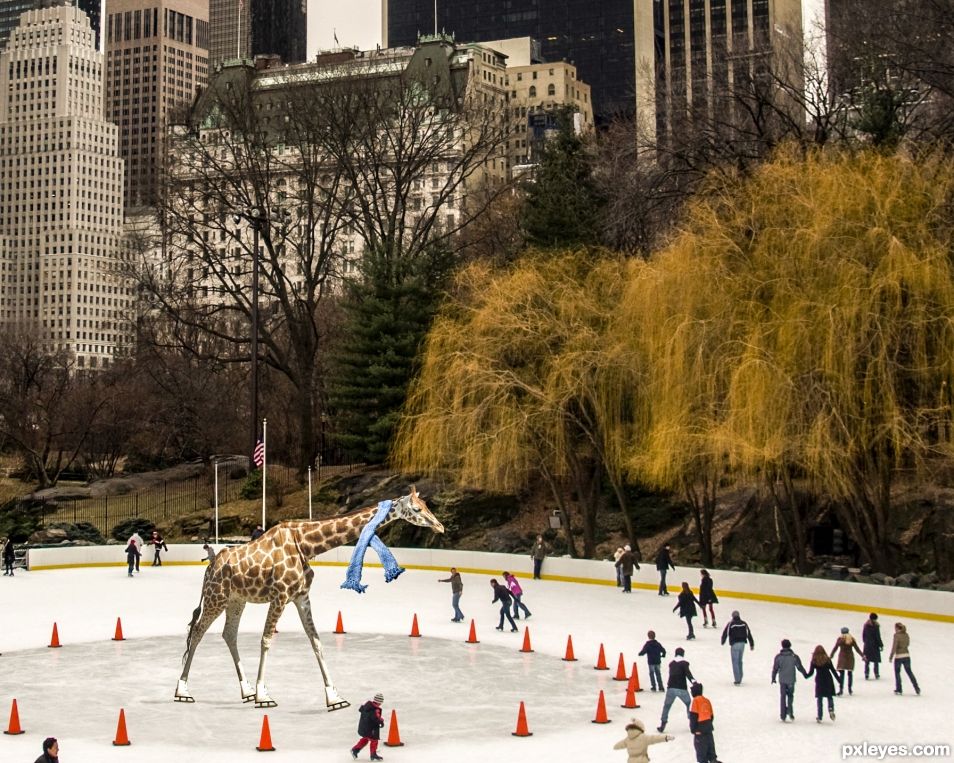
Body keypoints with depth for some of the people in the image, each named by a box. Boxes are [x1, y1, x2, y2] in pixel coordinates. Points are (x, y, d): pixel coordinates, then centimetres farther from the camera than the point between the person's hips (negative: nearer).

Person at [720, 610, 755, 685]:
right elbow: (749, 634, 7)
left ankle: (737, 680, -6)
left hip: (734, 644, -5)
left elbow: (725, 633, -5)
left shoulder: (731, 624, -8)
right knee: (740, 661, 19)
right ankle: (740, 678, 26)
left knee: (735, 662, -1)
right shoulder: (744, 623, 5)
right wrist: (752, 644, 13)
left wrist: (723, 641, 13)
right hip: (742, 643, 5)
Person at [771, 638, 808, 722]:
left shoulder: (778, 657, -6)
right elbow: (800, 667, 0)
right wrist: (805, 675, 16)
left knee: (782, 696, 10)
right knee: (790, 695, 16)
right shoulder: (794, 656, -7)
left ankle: (783, 715, 10)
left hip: (782, 680, 0)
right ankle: (790, 712, -1)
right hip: (791, 680, 0)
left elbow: (775, 668, -3)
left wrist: (773, 678, 11)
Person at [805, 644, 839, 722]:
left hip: (819, 681, 0)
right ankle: (831, 709, -16)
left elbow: (811, 672, -5)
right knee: (830, 697, 12)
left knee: (819, 698, 8)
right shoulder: (827, 659, -3)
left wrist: (805, 675, 16)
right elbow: (833, 670, -1)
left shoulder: (814, 660, -5)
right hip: (828, 680, 1)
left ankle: (820, 717, 8)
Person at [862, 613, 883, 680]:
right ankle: (876, 674, 15)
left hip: (867, 645, 4)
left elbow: (863, 635, 6)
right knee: (876, 660, 10)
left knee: (867, 661, 10)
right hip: (875, 645, -4)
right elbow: (878, 637, -13)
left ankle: (866, 674, 6)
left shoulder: (866, 625, -1)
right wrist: (881, 645, -3)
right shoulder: (876, 626, -15)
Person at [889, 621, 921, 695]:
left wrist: (891, 657, -10)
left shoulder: (897, 635, -15)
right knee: (909, 672, 16)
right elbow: (908, 644, 14)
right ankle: (917, 688, 14)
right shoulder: (906, 635, 4)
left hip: (898, 657, -6)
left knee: (897, 673, 11)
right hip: (907, 656, 6)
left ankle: (898, 689, 14)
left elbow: (894, 647, -16)